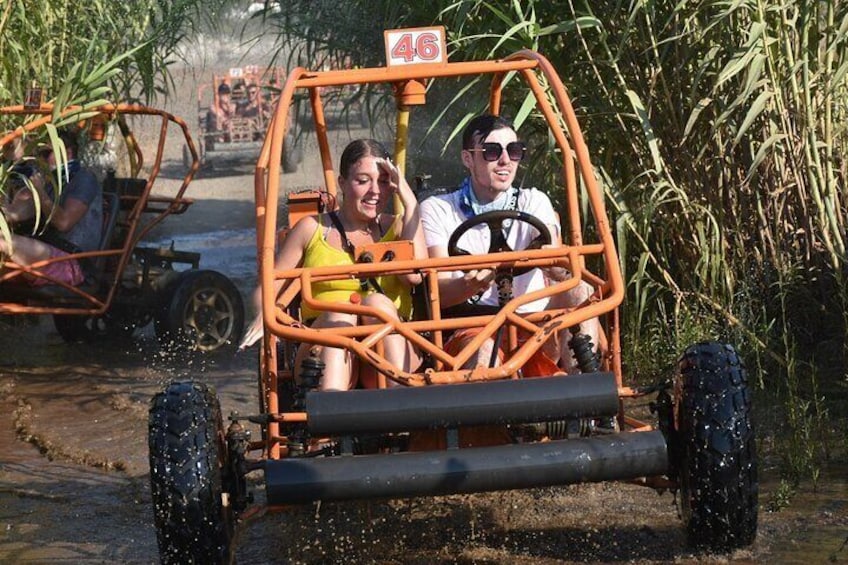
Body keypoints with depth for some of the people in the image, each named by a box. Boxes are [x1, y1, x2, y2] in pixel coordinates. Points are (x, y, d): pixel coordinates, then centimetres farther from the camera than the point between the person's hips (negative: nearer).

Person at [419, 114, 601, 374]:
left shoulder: (533, 202, 13)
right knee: (483, 347, -37)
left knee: (579, 292, -26)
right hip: (467, 330, -2)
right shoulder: (436, 210, 6)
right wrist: (470, 284, -31)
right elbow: (438, 293, -6)